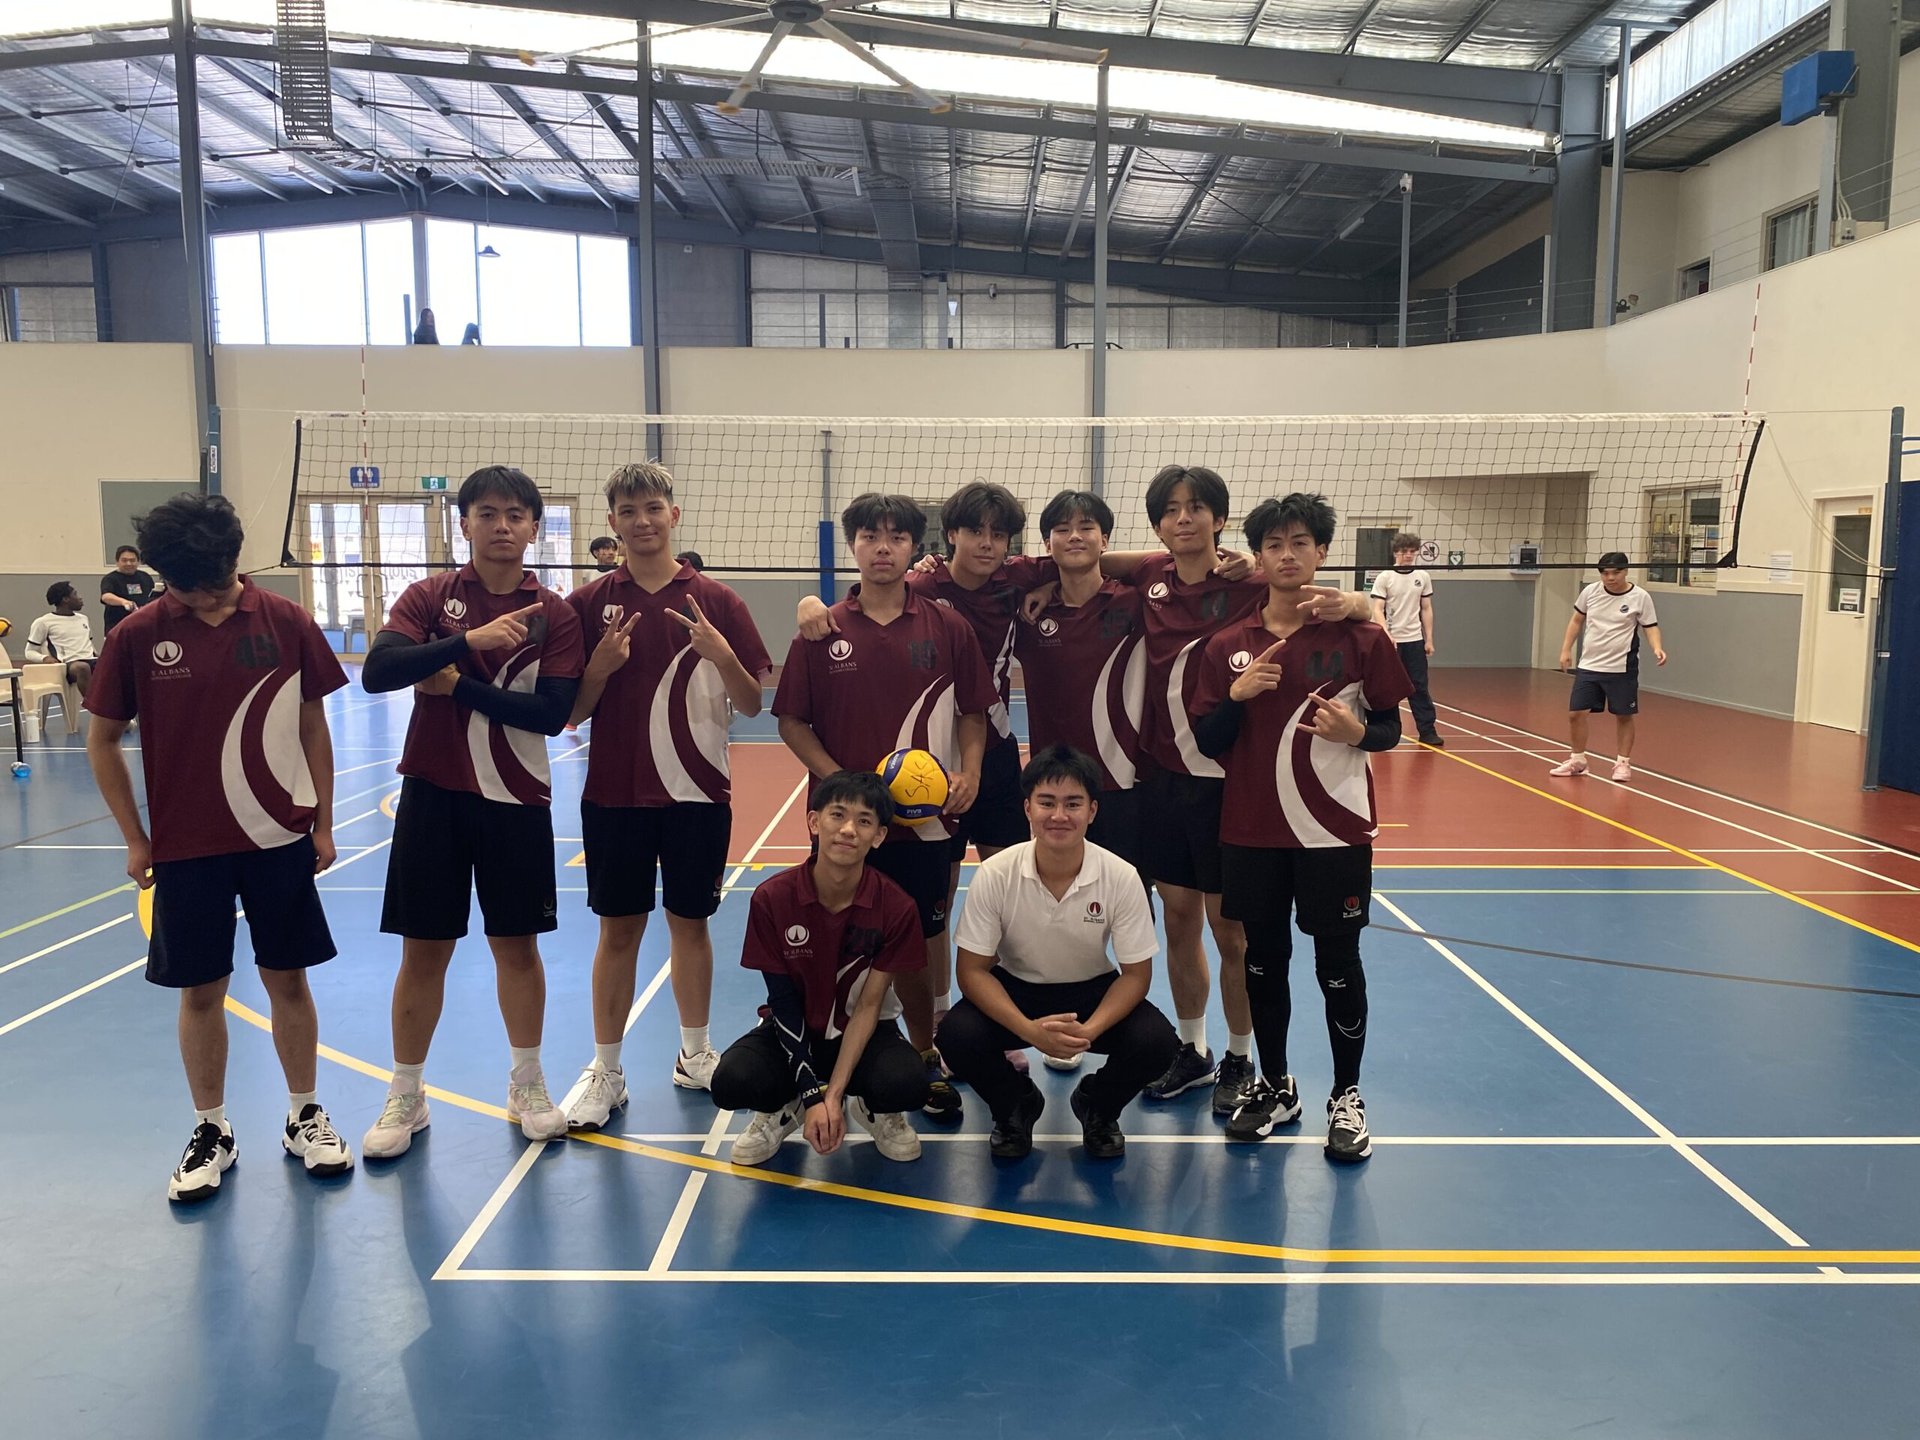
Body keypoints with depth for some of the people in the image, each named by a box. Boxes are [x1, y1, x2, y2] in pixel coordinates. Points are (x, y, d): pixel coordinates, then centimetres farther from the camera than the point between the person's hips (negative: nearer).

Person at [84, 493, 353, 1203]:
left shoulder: (286, 622, -5)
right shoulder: (136, 636, -6)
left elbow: (313, 726, 3)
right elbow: (103, 741, 4)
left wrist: (323, 823, 4)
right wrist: (136, 839, 3)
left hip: (280, 838, 0)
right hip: (186, 848, 0)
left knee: (288, 979, 9)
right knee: (200, 990, 9)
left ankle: (304, 1116, 26)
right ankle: (211, 1131, 26)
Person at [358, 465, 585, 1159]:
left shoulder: (554, 613, -1)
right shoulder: (431, 596, 1)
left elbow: (553, 713, -12)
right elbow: (377, 672, -16)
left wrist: (460, 686, -15)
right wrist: (469, 640, -26)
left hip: (516, 799, 0)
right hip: (433, 794, 0)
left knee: (517, 945, 9)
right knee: (423, 950, 7)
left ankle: (526, 1085, 28)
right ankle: (405, 1096, 24)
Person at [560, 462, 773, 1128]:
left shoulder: (717, 601, 0)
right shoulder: (589, 604, 1)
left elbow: (751, 705, 0)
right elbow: (571, 712, 2)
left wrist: (721, 653, -18)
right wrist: (602, 666, -16)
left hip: (698, 793, 0)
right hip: (615, 793, 0)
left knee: (691, 922, 11)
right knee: (619, 929, 6)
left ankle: (694, 1055, 28)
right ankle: (606, 1072, 19)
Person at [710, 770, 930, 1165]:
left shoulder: (897, 907, -20)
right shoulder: (771, 898, -19)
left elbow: (868, 1005, -14)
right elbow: (783, 1002, -13)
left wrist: (833, 1093, -23)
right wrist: (813, 1095, -21)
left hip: (862, 1031, 0)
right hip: (793, 1029, 0)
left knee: (908, 1085, -31)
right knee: (731, 1083, -29)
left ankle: (873, 1110, 8)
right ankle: (783, 1108, 8)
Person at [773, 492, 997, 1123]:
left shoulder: (947, 627, 2)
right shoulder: (822, 631, 1)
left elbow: (972, 711, 8)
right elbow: (792, 720, 3)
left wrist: (968, 770, -8)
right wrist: (836, 778, -10)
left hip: (924, 817, 0)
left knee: (921, 941, 8)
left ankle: (925, 1057, 26)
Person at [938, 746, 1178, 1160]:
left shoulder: (1121, 877, -21)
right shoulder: (995, 875, -22)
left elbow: (1136, 974, -12)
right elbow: (973, 970, -16)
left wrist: (1090, 1029, -31)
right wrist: (1028, 1030, -32)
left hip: (1094, 992, 1)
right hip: (1014, 990, 0)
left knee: (1157, 1043, -26)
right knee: (957, 1037, -29)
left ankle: (1097, 1107, 11)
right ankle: (1016, 1106, 7)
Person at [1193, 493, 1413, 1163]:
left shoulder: (1359, 636, -4)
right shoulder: (1227, 645, 2)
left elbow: (1390, 728, 2)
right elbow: (1207, 744, 3)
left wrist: (1357, 731, -19)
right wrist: (1237, 696, -15)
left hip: (1335, 830, -2)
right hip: (1252, 831, 2)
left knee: (1338, 964, 5)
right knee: (1262, 961, 11)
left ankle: (1347, 1096, 24)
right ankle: (1274, 1086, 30)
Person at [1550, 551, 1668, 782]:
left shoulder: (1640, 597, -8)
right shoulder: (1590, 592, 1)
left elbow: (1651, 627, -5)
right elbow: (1576, 620, 13)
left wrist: (1657, 649, -23)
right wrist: (1566, 649, 10)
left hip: (1622, 669, -3)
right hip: (1588, 667, 3)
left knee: (1623, 716, 4)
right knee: (1575, 713, 2)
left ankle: (1623, 763, 20)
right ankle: (1578, 760, 20)